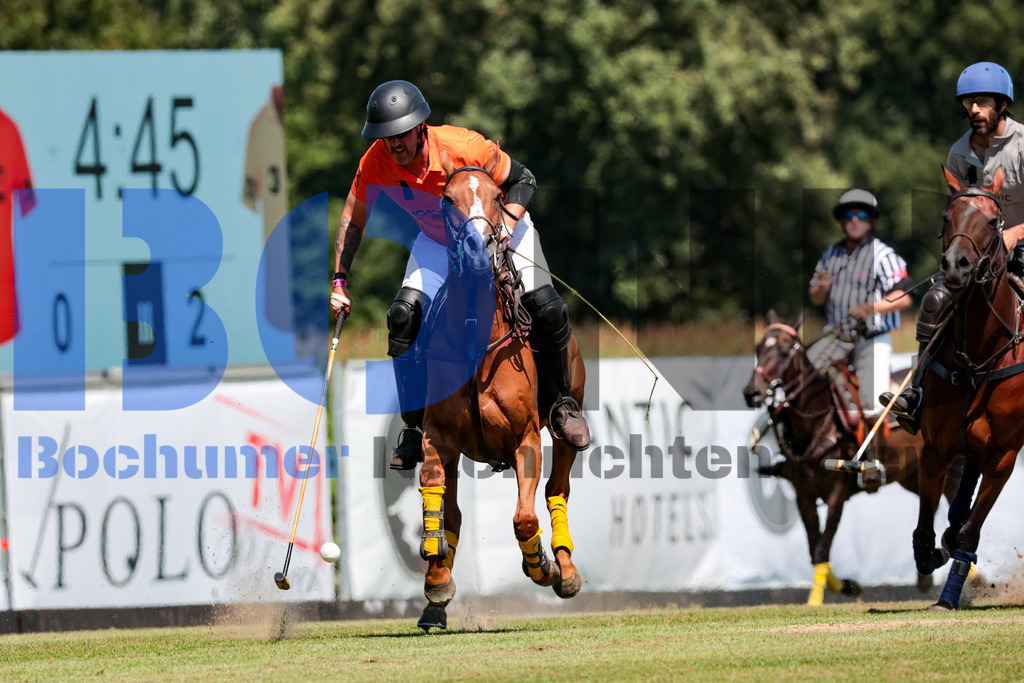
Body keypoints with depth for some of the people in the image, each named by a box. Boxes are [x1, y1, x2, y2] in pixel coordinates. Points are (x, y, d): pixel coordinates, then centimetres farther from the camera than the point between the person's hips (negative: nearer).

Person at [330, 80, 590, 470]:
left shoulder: (463, 147, -36)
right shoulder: (377, 163, -25)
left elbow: (521, 180, -20)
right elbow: (353, 221, -9)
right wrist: (340, 280, -15)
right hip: (438, 243, 3)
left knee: (547, 311, -18)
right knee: (404, 317, -17)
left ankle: (564, 403, 10)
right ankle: (415, 430, -1)